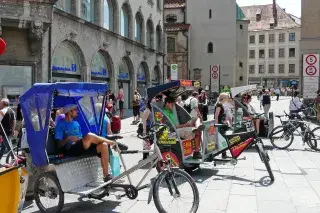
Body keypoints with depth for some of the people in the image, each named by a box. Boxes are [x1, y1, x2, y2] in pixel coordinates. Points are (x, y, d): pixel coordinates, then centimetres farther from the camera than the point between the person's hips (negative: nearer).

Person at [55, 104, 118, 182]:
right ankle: (112, 143, -9)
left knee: (103, 145, -20)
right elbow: (59, 144, -1)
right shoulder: (61, 124, 5)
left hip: (83, 147, 7)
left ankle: (106, 175, -17)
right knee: (89, 136, -34)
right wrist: (68, 138, -18)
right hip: (71, 149, -7)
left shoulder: (76, 123, 26)